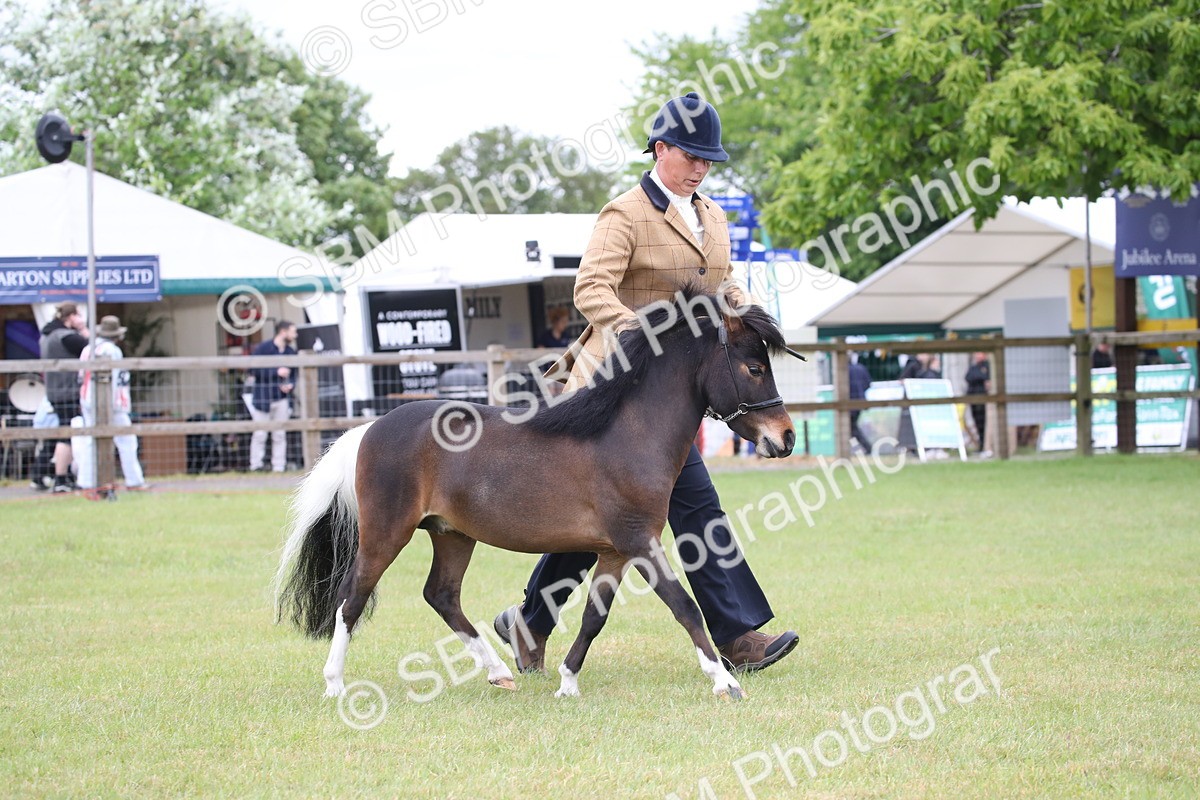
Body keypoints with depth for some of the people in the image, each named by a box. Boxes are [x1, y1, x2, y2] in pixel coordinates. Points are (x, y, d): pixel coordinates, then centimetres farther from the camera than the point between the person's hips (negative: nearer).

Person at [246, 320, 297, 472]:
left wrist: (291, 385, -4)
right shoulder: (263, 349, -6)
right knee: (259, 434, -4)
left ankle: (278, 467, 7)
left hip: (282, 399, 5)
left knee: (280, 436, 4)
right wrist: (276, 372, -18)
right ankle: (255, 466, 1)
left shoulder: (291, 352, 10)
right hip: (263, 398, -5)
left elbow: (294, 374, 18)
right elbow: (253, 370, -14)